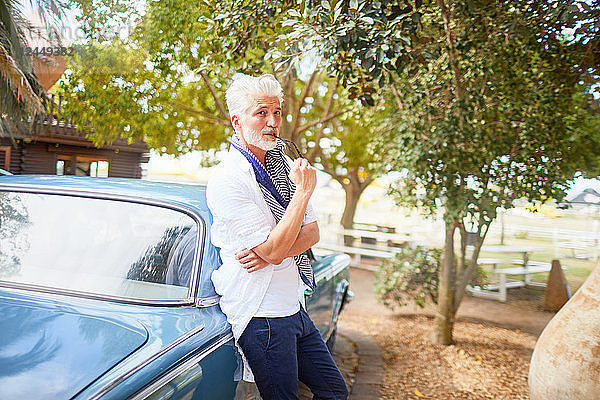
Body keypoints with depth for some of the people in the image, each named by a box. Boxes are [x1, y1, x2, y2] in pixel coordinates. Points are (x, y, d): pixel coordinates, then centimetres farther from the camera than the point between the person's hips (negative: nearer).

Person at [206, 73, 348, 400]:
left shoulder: (284, 164, 9)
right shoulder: (226, 180, -16)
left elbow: (312, 232, 3)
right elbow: (274, 248, -20)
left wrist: (271, 252, -16)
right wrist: (304, 190, -19)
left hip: (295, 308, 8)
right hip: (262, 317, -8)